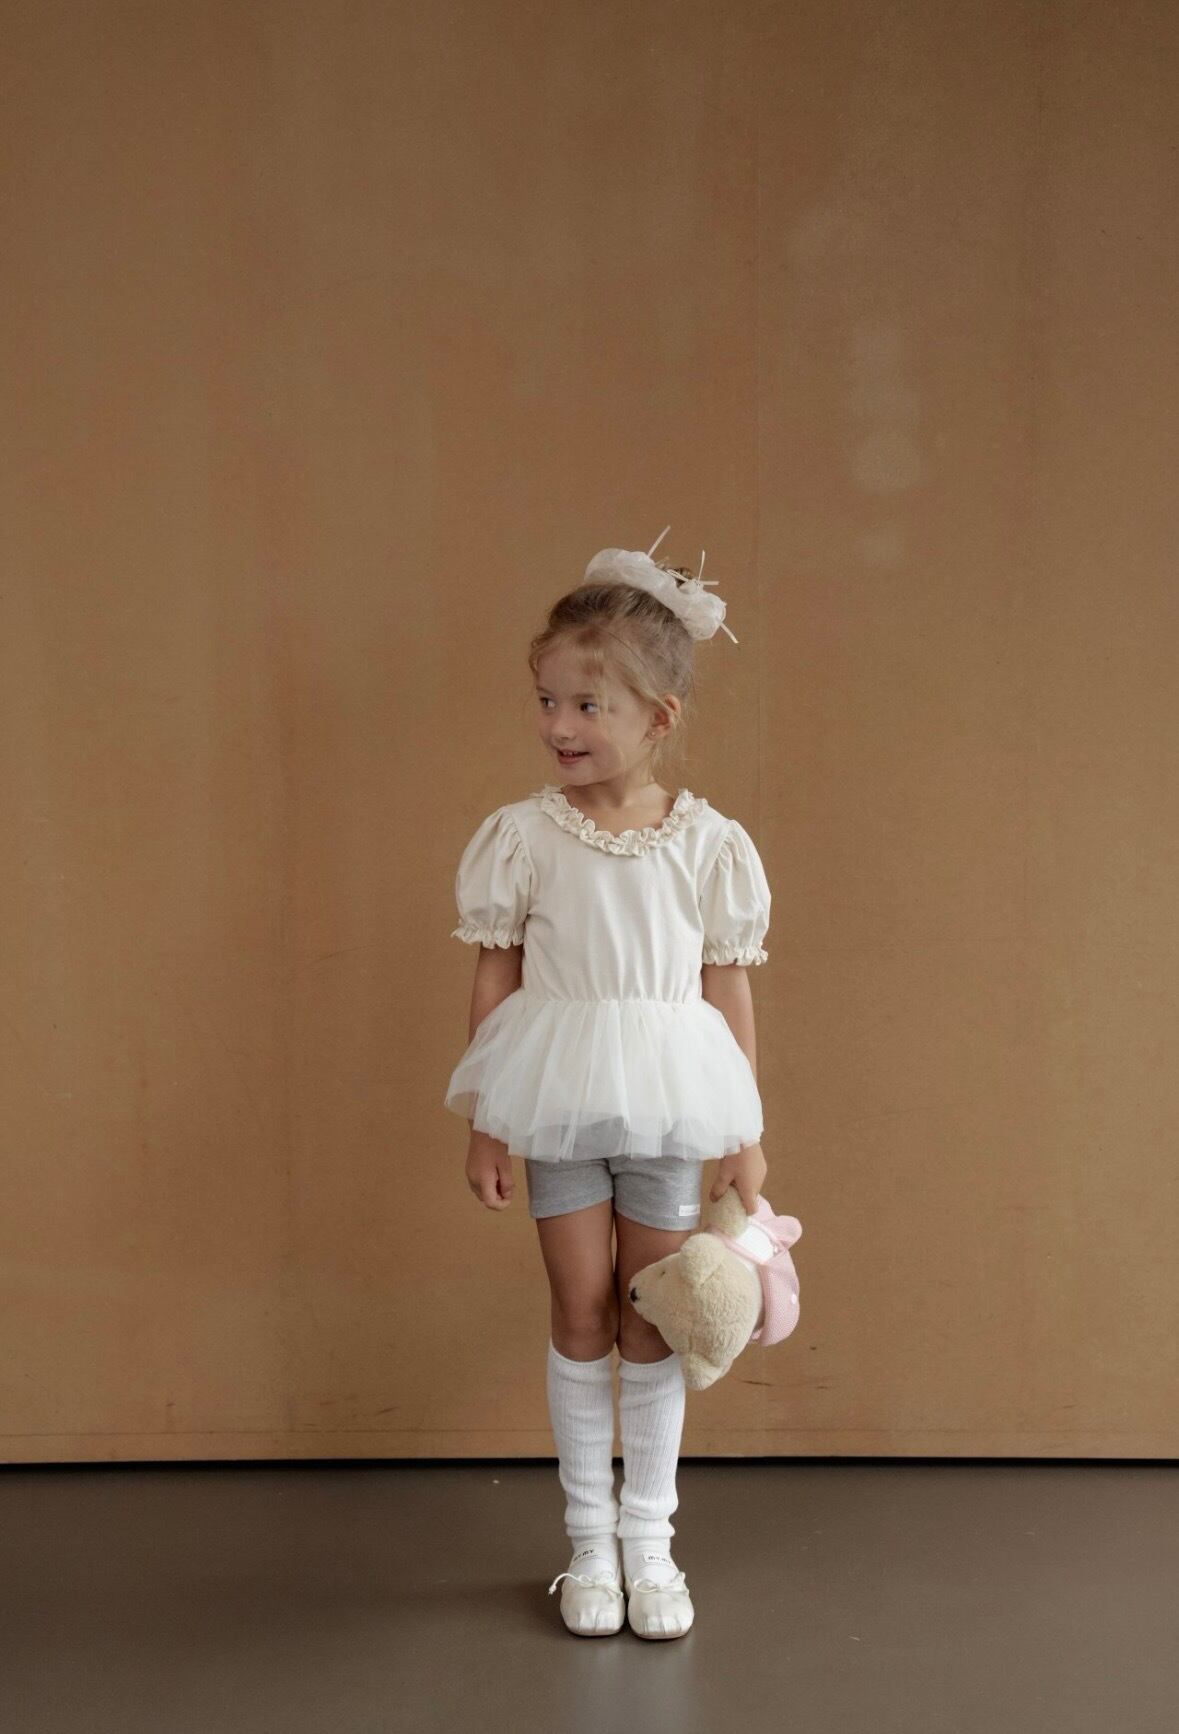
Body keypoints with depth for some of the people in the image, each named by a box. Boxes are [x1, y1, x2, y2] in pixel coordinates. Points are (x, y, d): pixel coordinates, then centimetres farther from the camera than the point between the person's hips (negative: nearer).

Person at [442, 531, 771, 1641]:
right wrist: (486, 1126, 1)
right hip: (559, 1105, 0)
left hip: (669, 1109, 0)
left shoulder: (708, 844, -5)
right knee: (581, 1311, 8)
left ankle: (648, 1537, 25)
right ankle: (590, 1538, 24)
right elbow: (495, 983, 0)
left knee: (652, 1318, 9)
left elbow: (728, 991, 1)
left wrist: (746, 1134, 4)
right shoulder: (522, 838, -6)